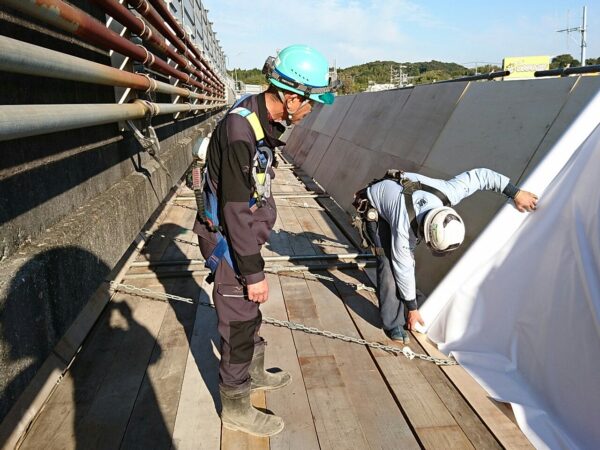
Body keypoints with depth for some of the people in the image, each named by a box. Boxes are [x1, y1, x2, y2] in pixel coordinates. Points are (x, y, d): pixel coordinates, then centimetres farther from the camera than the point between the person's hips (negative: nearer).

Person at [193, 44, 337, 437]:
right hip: (228, 241, -10)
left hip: (245, 233, 10)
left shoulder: (264, 119, 4)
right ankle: (236, 407, 26)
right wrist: (254, 272, -21)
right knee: (239, 323, 4)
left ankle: (254, 372, 47)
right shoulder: (240, 129, -27)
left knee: (251, 312, 25)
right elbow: (236, 209, -27)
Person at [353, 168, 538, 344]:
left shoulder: (446, 193, -33)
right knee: (389, 262, -18)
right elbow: (403, 267, -27)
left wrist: (515, 194, -15)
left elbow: (480, 175, -17)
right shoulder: (404, 227, -40)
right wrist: (412, 308, -15)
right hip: (374, 209, -6)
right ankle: (393, 323, -6)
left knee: (408, 255, 0)